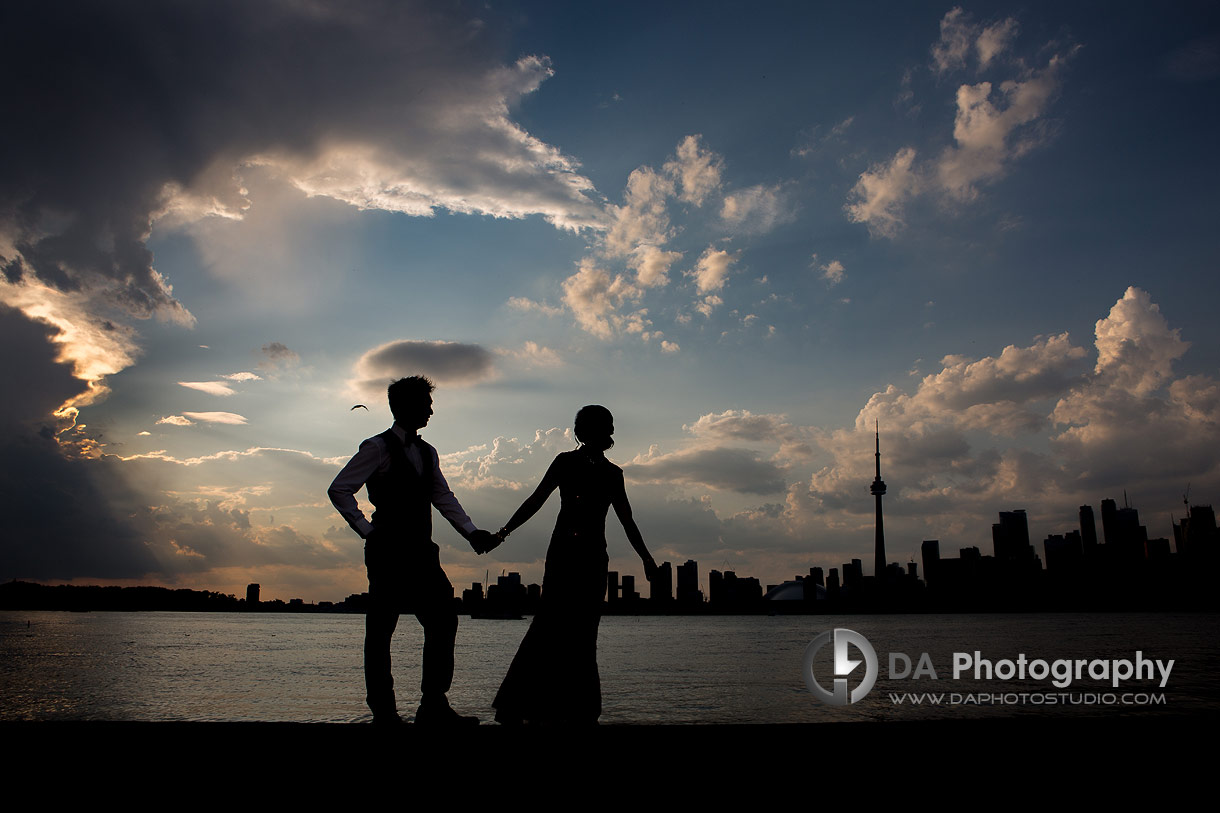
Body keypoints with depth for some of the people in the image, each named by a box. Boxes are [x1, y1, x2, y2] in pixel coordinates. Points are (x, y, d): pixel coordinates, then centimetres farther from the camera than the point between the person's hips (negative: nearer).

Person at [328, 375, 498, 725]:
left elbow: (443, 496, 16)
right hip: (388, 553, -7)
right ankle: (383, 711, 10)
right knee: (380, 630, 0)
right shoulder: (378, 448, -5)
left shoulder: (427, 453, 17)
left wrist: (471, 532, 4)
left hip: (421, 552, 7)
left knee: (444, 620, 2)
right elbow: (339, 490, -8)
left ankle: (434, 706, 8)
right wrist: (367, 530, -10)